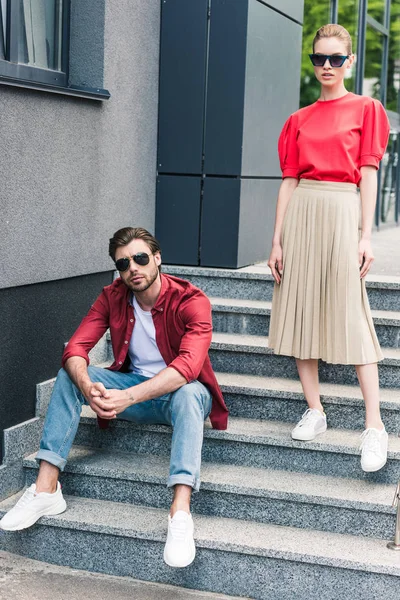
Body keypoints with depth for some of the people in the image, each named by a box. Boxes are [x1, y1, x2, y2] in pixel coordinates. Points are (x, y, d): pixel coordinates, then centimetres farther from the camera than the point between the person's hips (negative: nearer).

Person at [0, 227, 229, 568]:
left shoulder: (191, 302, -20)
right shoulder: (113, 297, -4)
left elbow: (188, 365, -35)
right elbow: (75, 347, -14)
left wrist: (129, 396, -46)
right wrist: (87, 387, -38)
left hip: (179, 391, -5)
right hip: (133, 385, 5)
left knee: (189, 393, -40)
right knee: (69, 375, -17)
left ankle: (181, 513, -53)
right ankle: (46, 489, -24)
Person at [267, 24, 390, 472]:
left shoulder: (366, 110, 5)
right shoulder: (298, 121, 14)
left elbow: (368, 175, -1)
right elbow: (288, 180, 11)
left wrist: (366, 236, -9)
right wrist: (277, 241, 6)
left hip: (342, 212, -4)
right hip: (301, 214, 4)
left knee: (352, 316, -10)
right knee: (301, 310, 2)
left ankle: (374, 426, -9)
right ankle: (314, 411, 13)